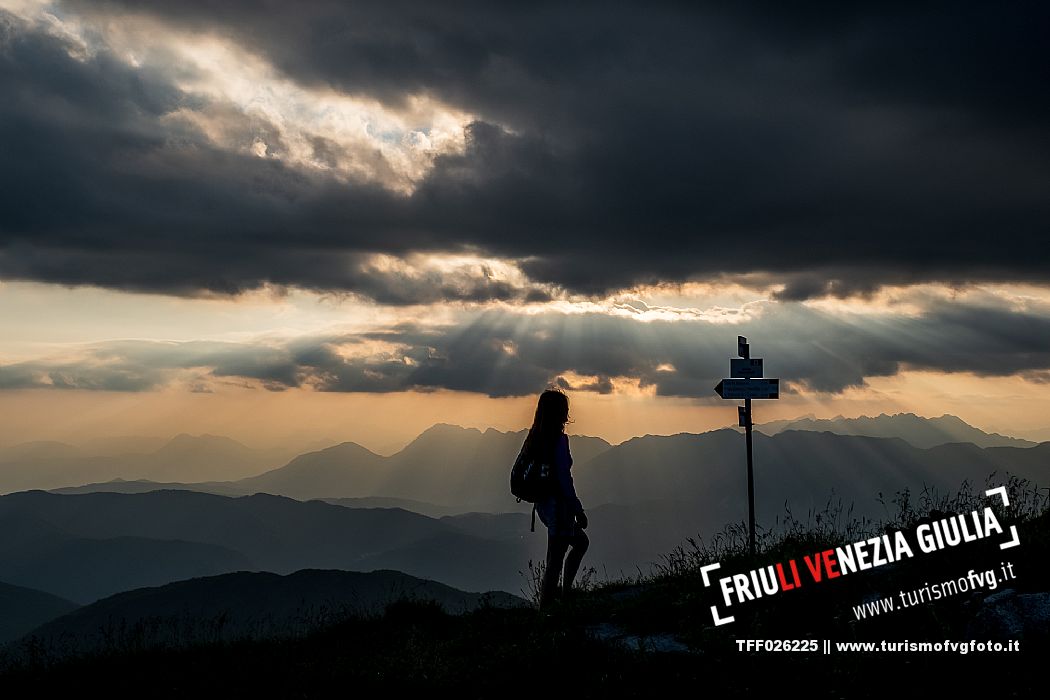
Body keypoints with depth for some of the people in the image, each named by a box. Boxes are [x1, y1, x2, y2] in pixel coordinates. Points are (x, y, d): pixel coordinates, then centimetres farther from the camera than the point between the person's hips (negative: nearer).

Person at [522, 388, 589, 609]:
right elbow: (564, 479, -21)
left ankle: (566, 593, 28)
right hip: (558, 506, -9)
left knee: (581, 542, 26)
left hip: (543, 505, 9)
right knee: (555, 561, -1)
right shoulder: (559, 439, -19)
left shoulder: (534, 437, 5)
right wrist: (579, 511, -13)